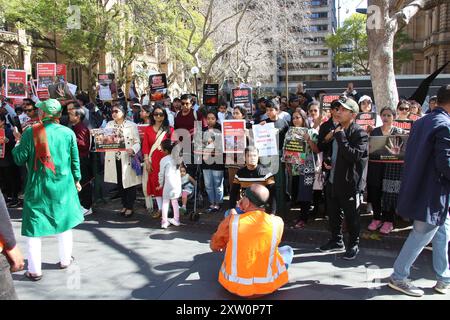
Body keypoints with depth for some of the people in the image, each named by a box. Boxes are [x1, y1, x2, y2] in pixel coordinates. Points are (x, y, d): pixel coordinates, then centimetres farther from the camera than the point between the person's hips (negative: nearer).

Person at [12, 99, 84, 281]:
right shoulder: (68, 133, -4)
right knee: (64, 221, 19)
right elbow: (75, 160, 3)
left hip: (38, 186, -2)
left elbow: (19, 159, -5)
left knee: (34, 227, 7)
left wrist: (18, 141, 13)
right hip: (63, 185, 3)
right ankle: (65, 260, 30)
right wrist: (76, 180, 17)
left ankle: (34, 270, 10)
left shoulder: (31, 133, -11)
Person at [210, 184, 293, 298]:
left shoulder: (231, 221, -13)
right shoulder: (277, 222, -11)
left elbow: (214, 246, 5)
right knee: (287, 250, 22)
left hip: (233, 285, 2)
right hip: (266, 286, -1)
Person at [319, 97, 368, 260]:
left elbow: (355, 156, -28)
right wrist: (327, 161, 5)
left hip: (350, 183, -7)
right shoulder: (335, 130, 10)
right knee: (333, 214, 19)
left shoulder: (359, 133, -14)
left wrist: (341, 137, -26)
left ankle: (353, 245, 27)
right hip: (333, 181, 7)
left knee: (351, 217, 8)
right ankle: (337, 241, 37)